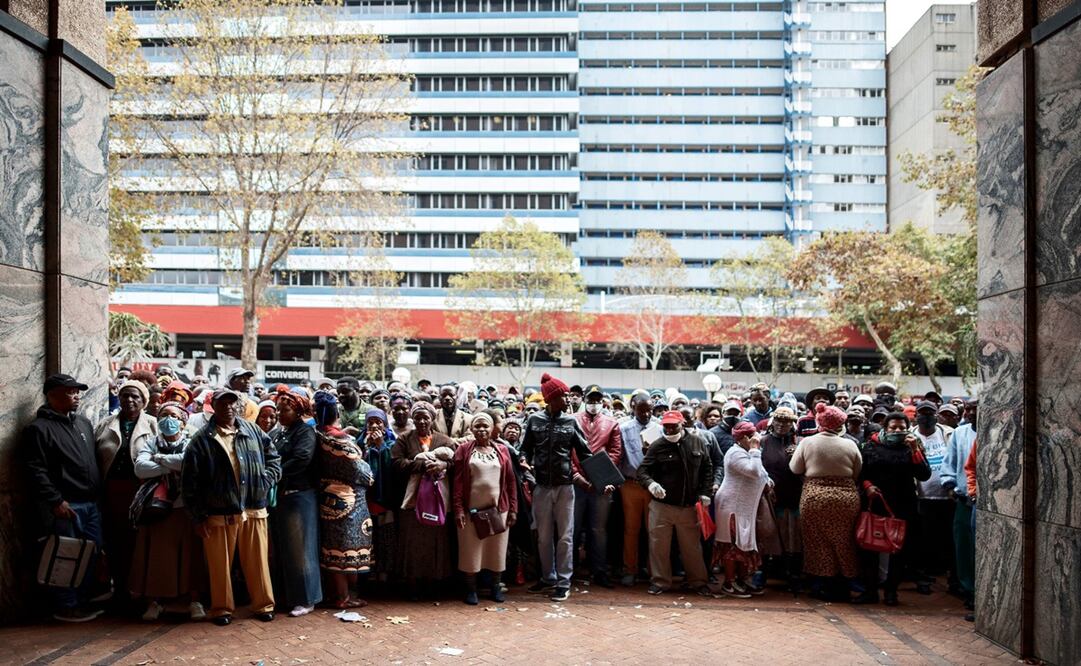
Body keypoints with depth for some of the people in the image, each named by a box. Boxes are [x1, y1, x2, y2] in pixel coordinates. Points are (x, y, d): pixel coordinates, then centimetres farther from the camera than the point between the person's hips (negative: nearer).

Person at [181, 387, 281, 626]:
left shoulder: (254, 432, 7)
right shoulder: (202, 440, -3)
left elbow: (274, 460, 15)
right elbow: (189, 481, -3)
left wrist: (265, 481, -3)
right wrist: (198, 517, -5)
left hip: (254, 510, 2)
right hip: (219, 515, -2)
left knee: (257, 561, 9)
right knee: (220, 564, 8)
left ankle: (263, 604, 23)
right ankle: (221, 608, 24)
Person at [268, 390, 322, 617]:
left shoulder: (305, 431, -7)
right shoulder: (279, 432, 15)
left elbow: (301, 459, -22)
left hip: (298, 496, -7)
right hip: (278, 496, 7)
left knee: (298, 549, -1)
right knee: (280, 549, 12)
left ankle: (304, 599, 8)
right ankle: (284, 595, 23)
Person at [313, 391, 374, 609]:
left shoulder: (318, 436, 0)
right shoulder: (341, 440, -19)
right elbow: (358, 471, -14)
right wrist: (368, 474, 7)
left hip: (327, 498, 7)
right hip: (346, 499, -7)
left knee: (333, 546, 12)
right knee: (346, 545, 1)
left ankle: (339, 592, 21)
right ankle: (344, 597, 7)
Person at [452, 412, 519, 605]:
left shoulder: (502, 450, 7)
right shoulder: (464, 449, 1)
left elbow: (511, 481, 6)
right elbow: (458, 481, -4)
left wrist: (513, 509, 1)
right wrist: (458, 509, -11)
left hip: (498, 509, 2)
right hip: (472, 509, -2)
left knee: (497, 549, 9)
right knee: (471, 550, 6)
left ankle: (496, 586, 23)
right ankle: (471, 589, 18)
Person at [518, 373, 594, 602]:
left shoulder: (571, 422, 2)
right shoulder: (534, 420, 2)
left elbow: (584, 452, 2)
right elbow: (525, 448, 8)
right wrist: (525, 460, -14)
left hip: (565, 486, 0)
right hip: (542, 486, 1)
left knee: (565, 536, 3)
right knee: (544, 536, 11)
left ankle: (563, 581, 10)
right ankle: (547, 578, 25)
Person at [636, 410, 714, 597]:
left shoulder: (697, 443, 1)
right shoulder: (657, 446, -6)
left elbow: (707, 469, 10)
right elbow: (642, 470, -8)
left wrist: (705, 492, 1)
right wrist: (650, 483, -28)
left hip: (688, 506, 1)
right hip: (661, 506, -1)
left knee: (692, 546, 12)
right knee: (659, 545, 6)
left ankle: (698, 581, 27)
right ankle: (659, 581, 21)